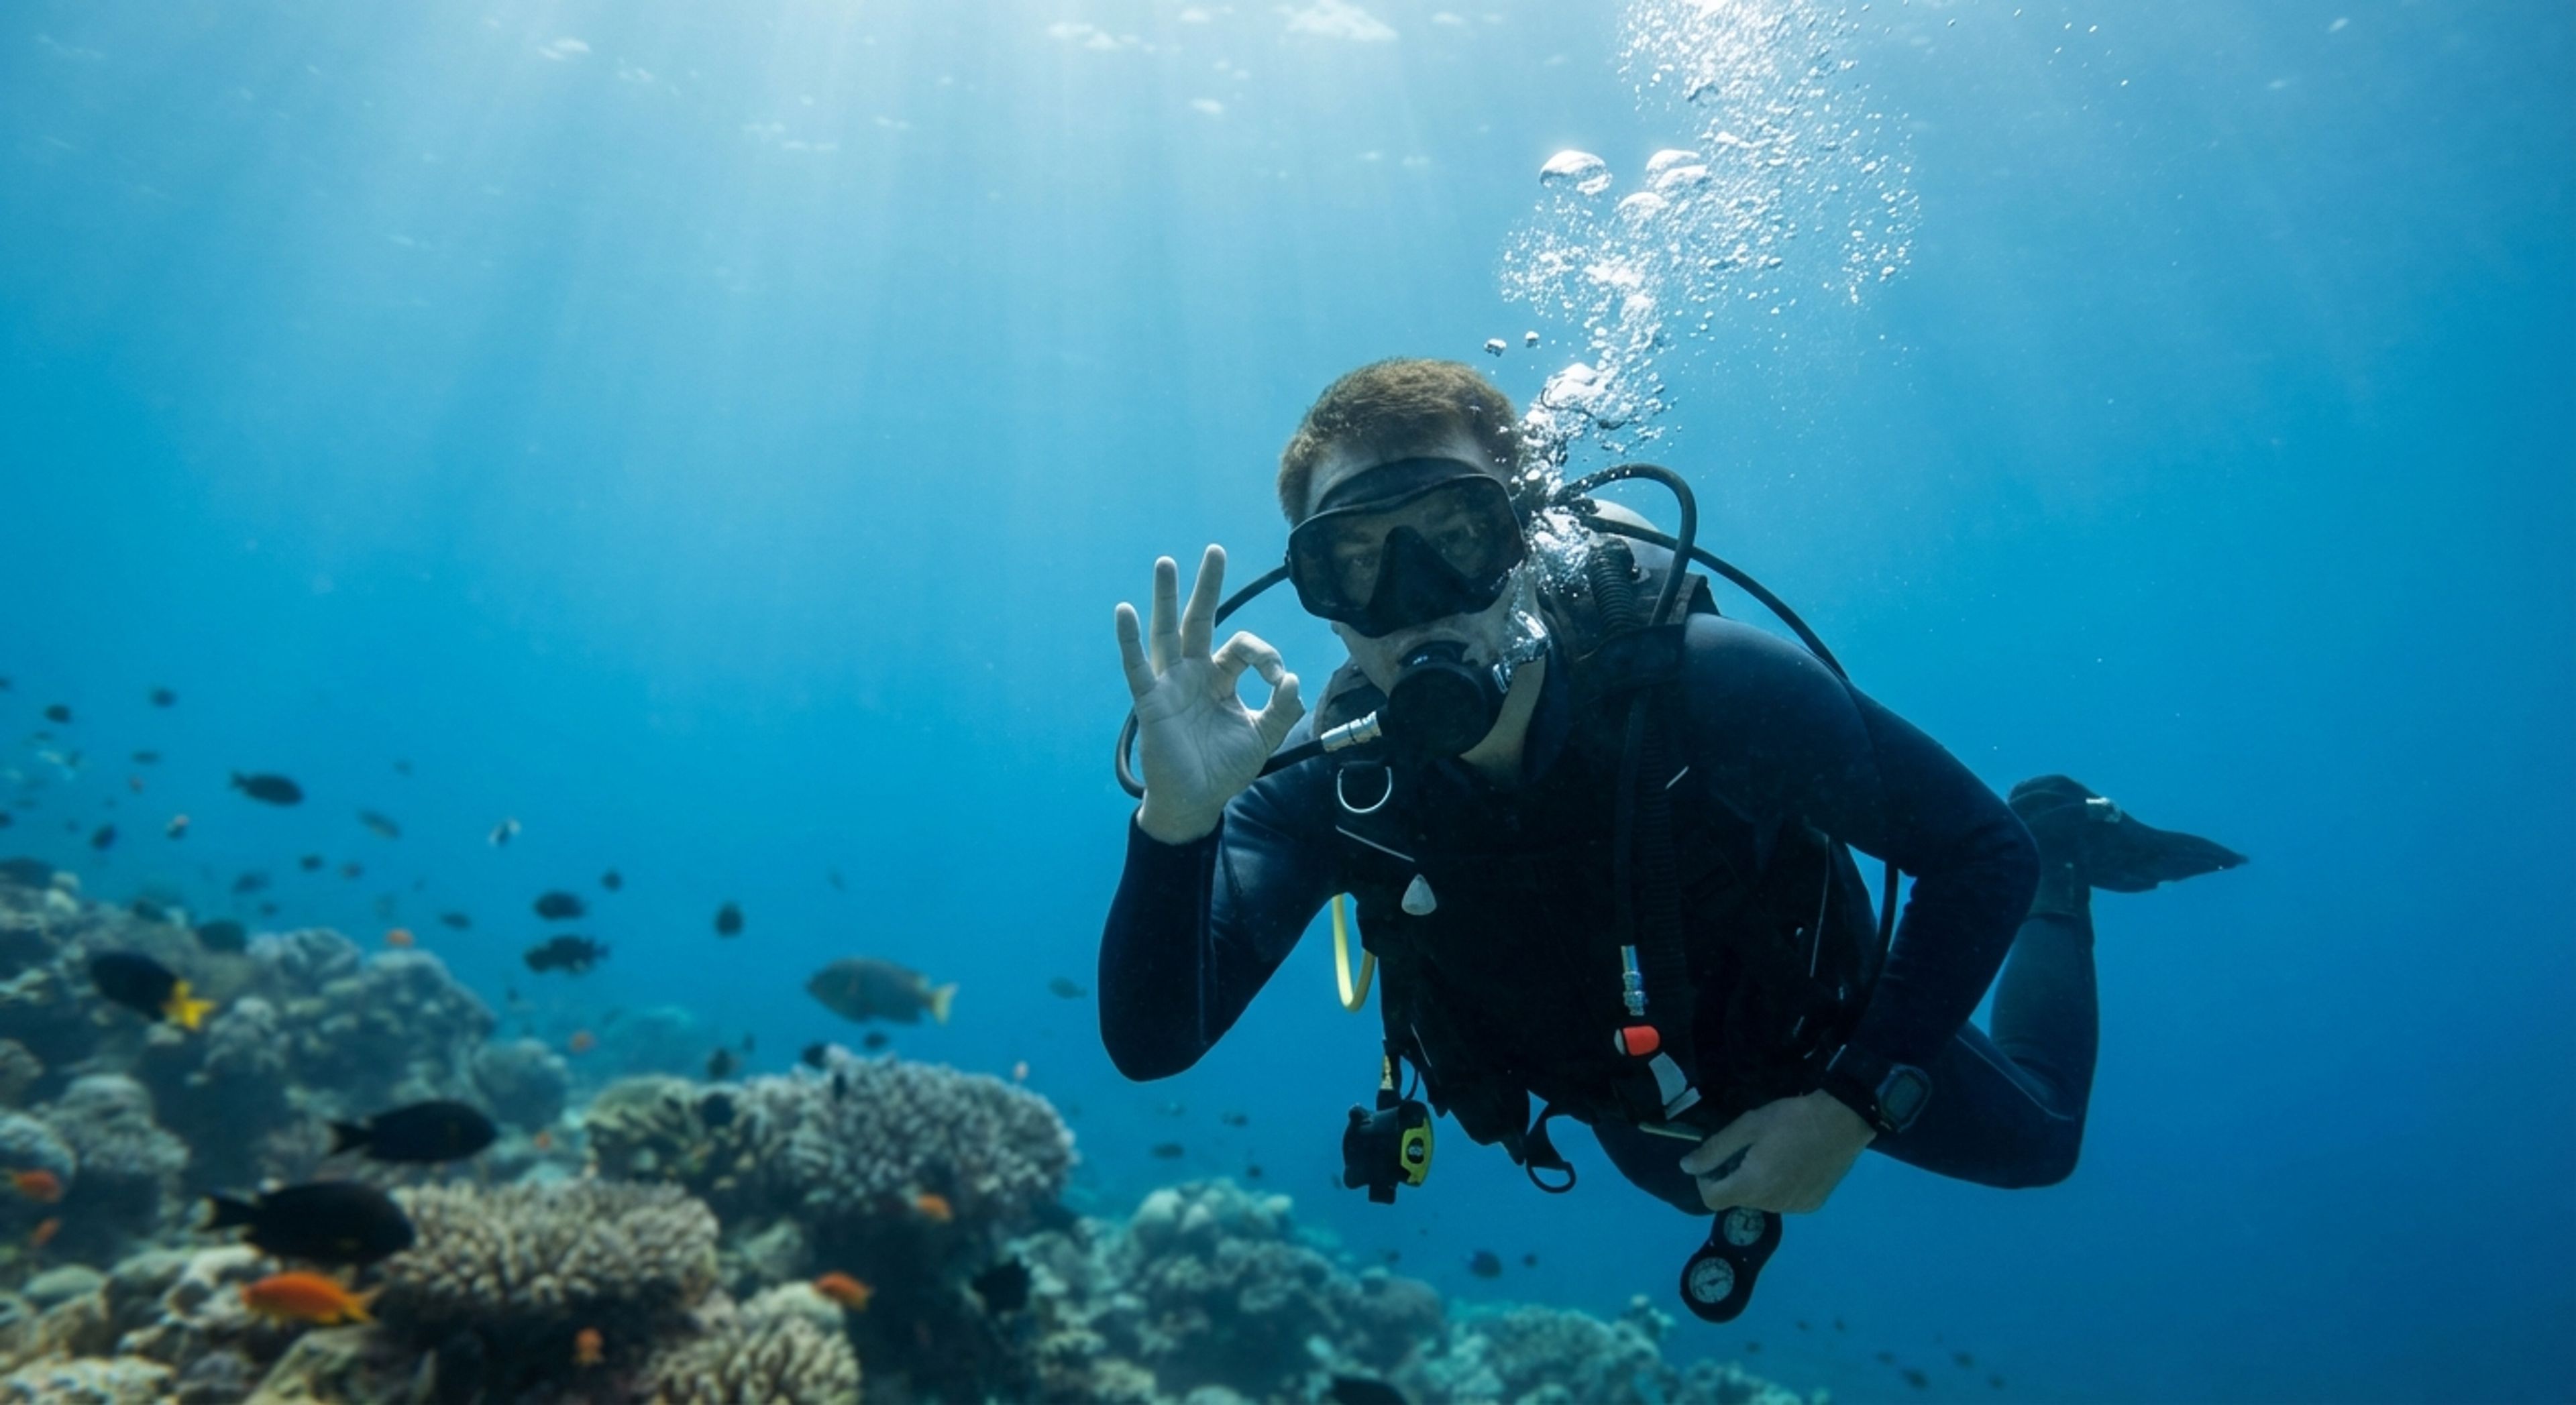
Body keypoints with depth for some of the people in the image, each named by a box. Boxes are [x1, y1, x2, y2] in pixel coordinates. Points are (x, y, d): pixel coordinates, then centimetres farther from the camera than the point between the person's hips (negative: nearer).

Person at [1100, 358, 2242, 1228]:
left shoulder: (1714, 687, -38)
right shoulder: (1330, 786, -32)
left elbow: (1983, 856, -26)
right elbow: (1151, 1044, -38)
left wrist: (1856, 1102, -29)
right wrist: (1176, 821, -55)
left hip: (1823, 1038, -2)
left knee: (2035, 1142, 26)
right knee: (1714, 1193, 37)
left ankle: (2066, 847, 42)